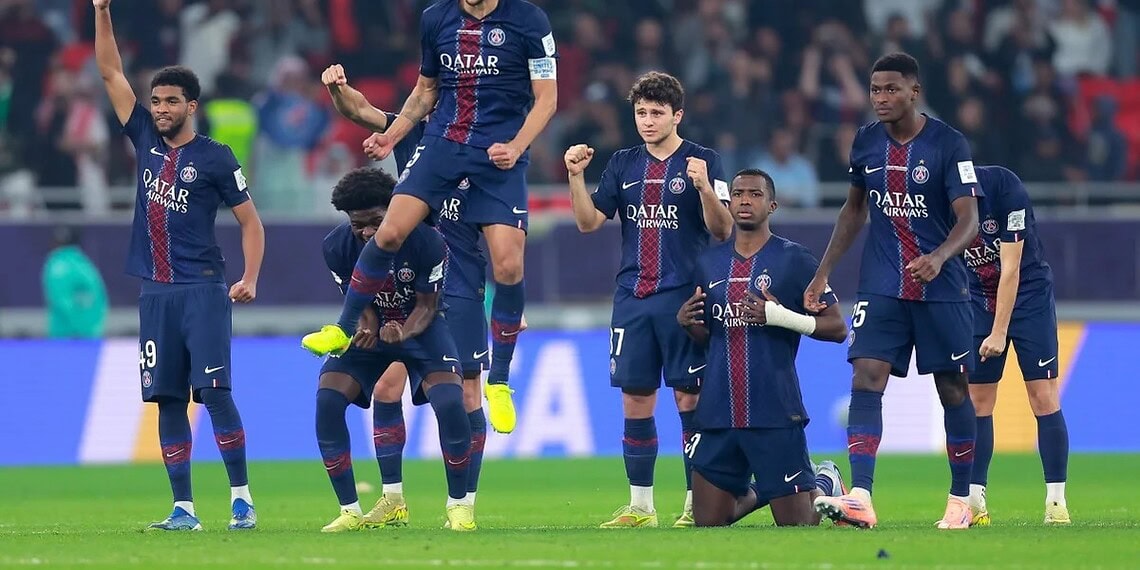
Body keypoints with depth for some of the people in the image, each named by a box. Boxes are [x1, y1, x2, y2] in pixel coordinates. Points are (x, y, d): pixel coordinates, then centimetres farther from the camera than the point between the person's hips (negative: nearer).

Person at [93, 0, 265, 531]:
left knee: (215, 392, -11)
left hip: (203, 292, -5)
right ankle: (183, 509, 3)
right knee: (168, 400, 2)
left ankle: (241, 496, -7)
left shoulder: (215, 158, -1)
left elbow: (250, 221, 2)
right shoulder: (147, 141, 11)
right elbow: (111, 72, 14)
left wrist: (250, 278, -12)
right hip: (156, 293, 5)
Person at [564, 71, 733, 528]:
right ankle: (640, 506, 9)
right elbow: (589, 222, 10)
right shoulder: (624, 164, 12)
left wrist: (705, 188, -25)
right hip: (632, 298, 4)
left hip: (684, 299, -4)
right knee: (635, 400, 4)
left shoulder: (702, 161, -1)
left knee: (690, 398, -4)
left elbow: (723, 230, -8)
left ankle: (697, 504, 1)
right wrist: (576, 177, -5)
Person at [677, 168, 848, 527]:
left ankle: (824, 486, 32)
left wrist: (781, 316, -18)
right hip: (719, 414, 5)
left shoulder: (793, 260, -3)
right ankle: (758, 492, 35)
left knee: (796, 526, 0)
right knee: (707, 524, 6)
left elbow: (837, 327, -5)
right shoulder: (710, 263, 11)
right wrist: (687, 322, -2)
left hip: (775, 415, -4)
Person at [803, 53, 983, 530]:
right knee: (867, 377, -14)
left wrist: (939, 257, -35)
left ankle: (961, 500, 20)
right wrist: (823, 273, 15)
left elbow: (968, 218, -16)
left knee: (952, 388, 5)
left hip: (940, 288, -3)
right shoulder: (866, 142, 5)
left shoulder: (948, 144, -10)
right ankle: (860, 499, -23)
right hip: (881, 288, 3)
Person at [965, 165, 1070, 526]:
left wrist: (999, 332, -21)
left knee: (1044, 397, -10)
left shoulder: (1004, 188, -24)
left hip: (1029, 293, -4)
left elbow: (1010, 268, -22)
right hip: (980, 297, 4)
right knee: (977, 399, -1)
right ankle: (974, 501, 2)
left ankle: (1056, 502, -8)